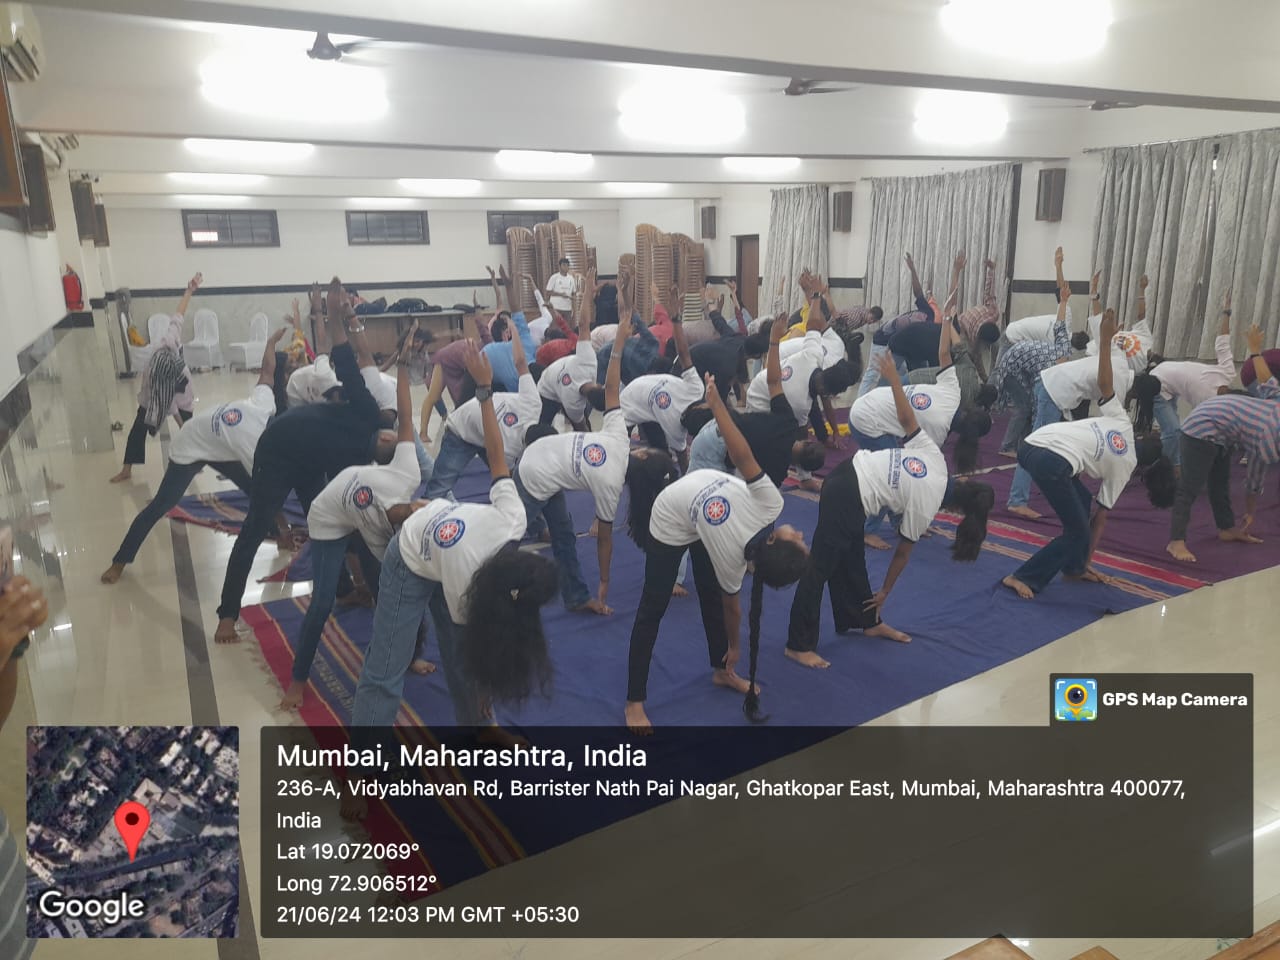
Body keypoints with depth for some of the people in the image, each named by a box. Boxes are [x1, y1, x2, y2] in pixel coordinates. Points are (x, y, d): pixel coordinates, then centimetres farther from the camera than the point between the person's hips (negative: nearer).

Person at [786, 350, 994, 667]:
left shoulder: (934, 455, 3)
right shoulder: (924, 508, -7)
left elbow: (906, 418, -4)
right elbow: (902, 554, 4)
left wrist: (893, 376, 3)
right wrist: (884, 592, 17)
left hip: (845, 475, 9)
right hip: (848, 500, -9)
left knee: (852, 560, 19)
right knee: (822, 567, -3)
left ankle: (867, 622, 34)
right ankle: (799, 645, 4)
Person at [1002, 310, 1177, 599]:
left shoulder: (1123, 423, 27)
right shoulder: (1122, 469, 17)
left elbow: (1104, 384, 13)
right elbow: (1100, 519, 21)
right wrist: (1089, 560, 30)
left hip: (1032, 445, 8)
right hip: (1052, 462, -7)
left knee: (1082, 500, 27)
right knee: (1078, 532, 8)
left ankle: (1074, 567, 36)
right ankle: (1023, 578, 1)